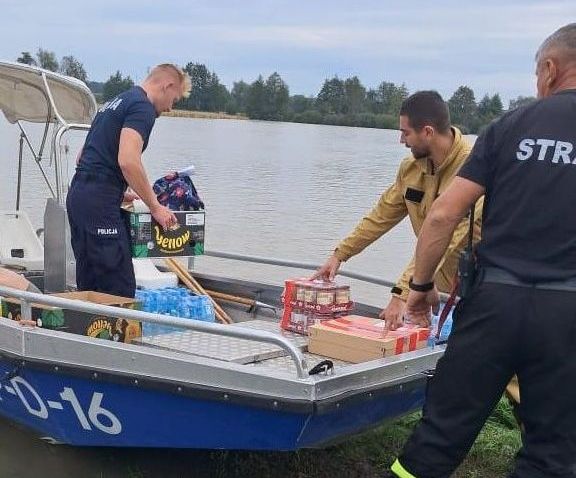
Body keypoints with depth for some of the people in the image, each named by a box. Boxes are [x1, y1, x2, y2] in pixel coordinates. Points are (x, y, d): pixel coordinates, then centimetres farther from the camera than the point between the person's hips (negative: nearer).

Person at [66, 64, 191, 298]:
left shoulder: (116, 102, 23)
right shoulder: (142, 107, -7)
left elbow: (83, 156, 27)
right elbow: (128, 161, -21)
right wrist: (156, 207, -12)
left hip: (78, 193, 10)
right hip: (99, 202, -10)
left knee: (88, 284, 13)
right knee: (120, 289, -8)